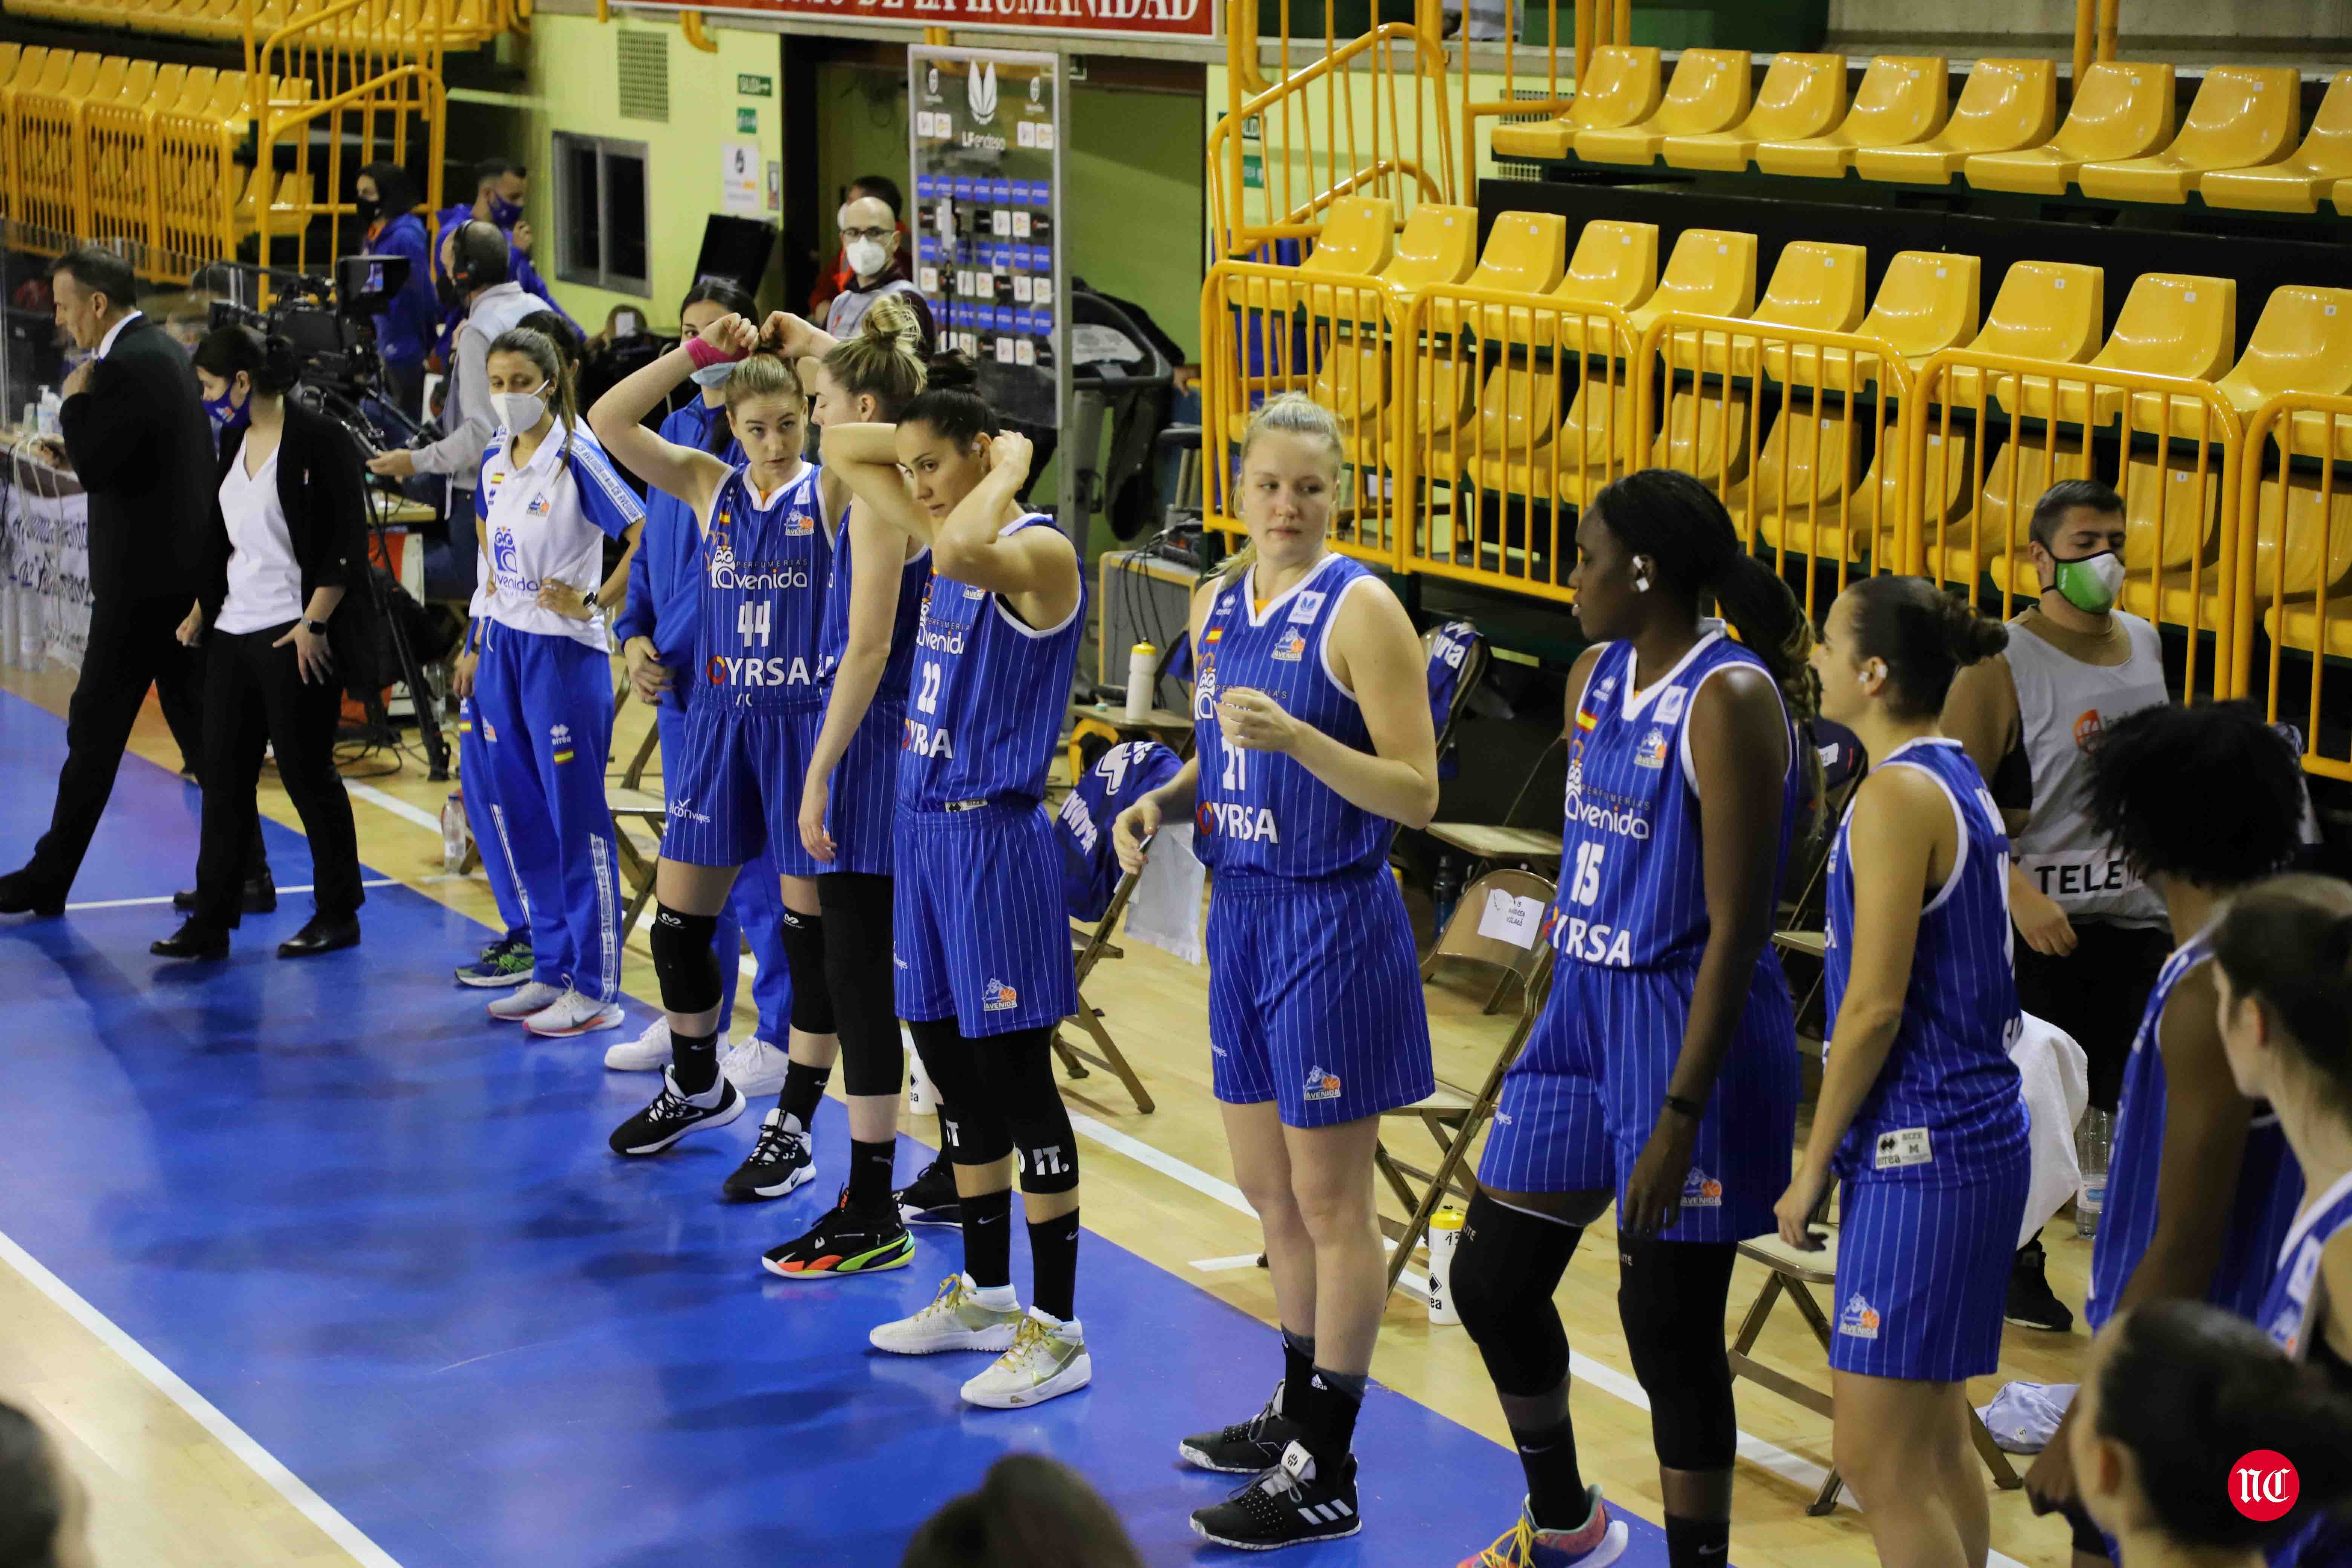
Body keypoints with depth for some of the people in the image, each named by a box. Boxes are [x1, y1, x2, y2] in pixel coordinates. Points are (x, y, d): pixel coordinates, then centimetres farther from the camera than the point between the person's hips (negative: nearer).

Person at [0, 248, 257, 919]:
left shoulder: (125, 366, -18)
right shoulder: (162, 350, 13)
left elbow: (96, 467, -21)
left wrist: (76, 402, -8)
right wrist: (78, 450, 11)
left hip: (142, 580, -9)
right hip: (186, 570, 9)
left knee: (96, 728, 0)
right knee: (197, 721, 11)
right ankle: (244, 870, 12)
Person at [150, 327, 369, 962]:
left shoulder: (318, 440, -10)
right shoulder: (233, 445, 14)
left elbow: (348, 541, -14)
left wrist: (313, 624, -16)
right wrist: (200, 612, 24)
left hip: (295, 637, -8)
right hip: (233, 635, 8)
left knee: (308, 774, 0)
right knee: (224, 778, 6)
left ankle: (339, 914, 12)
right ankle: (212, 920, 11)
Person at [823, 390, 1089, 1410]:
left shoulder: (1038, 552, -15)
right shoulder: (946, 540, 10)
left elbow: (966, 552, -40)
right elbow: (842, 449, 21)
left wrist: (1010, 460, -23)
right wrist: (924, 442, 7)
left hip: (994, 839, -9)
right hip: (923, 828, 9)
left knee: (1019, 1084, -4)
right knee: (953, 1071, 16)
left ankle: (1057, 1332, 4)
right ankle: (986, 1297, 29)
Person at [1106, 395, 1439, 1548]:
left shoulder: (1360, 610, -13)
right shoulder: (1217, 605, 8)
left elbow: (1417, 797, -16)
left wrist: (1293, 737, -28)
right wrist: (1162, 803, 1)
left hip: (1333, 923, -7)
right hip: (1242, 911, 7)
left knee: (1330, 1203, 1)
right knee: (1267, 1187, 17)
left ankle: (1327, 1476, 9)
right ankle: (1296, 1414, 35)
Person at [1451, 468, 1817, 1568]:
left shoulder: (1731, 699, -18)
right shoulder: (1597, 677, 9)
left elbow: (1737, 928, -20)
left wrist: (1678, 1118, -22)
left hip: (1689, 1026, -9)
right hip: (1584, 1005, 9)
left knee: (1668, 1329, -1)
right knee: (1492, 1283, 15)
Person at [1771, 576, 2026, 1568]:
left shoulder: (1896, 795, -16)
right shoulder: (1959, 779, 12)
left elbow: (1875, 1007, -19)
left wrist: (1815, 1163, -11)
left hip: (1920, 1151, -10)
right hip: (1973, 1133, 10)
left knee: (1881, 1464, -5)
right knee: (1937, 1445, 17)